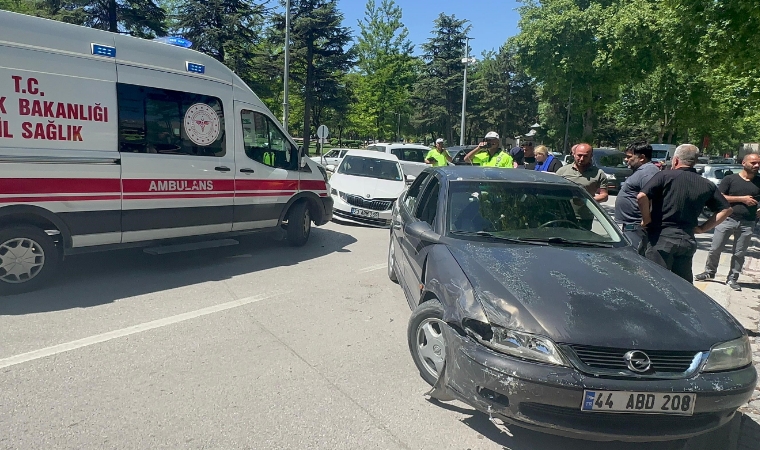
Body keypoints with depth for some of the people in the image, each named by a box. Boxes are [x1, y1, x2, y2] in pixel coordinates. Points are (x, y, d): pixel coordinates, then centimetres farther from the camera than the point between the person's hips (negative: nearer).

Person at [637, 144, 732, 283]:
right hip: (688, 241, 5)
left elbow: (642, 196, -19)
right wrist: (702, 228, 11)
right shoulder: (707, 185, 10)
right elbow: (726, 209, 14)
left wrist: (646, 219, -5)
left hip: (661, 238, -5)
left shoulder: (664, 176, -6)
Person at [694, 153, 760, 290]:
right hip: (727, 219, -2)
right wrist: (742, 199, -13)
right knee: (715, 248, 3)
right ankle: (709, 271, 21)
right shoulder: (730, 179, 1)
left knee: (739, 253, 6)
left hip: (747, 223, 2)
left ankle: (732, 279, 17)